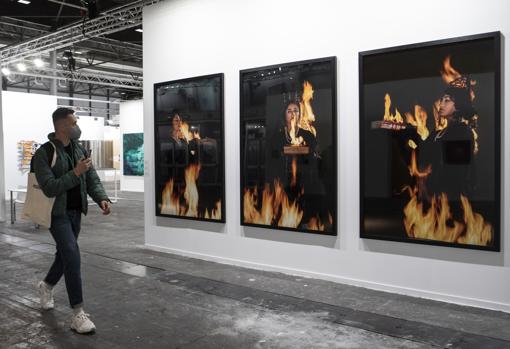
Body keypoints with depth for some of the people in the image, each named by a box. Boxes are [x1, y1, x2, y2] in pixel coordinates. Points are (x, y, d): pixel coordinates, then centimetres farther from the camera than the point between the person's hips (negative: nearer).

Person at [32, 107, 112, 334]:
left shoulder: (79, 150, 5)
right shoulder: (44, 153, -15)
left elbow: (92, 179, 3)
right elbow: (49, 188, -23)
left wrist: (102, 199, -14)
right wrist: (75, 173, -28)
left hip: (75, 212, 7)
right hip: (57, 213, -7)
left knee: (65, 254, 20)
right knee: (72, 255, -17)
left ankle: (46, 286, 50)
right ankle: (78, 314, -11)